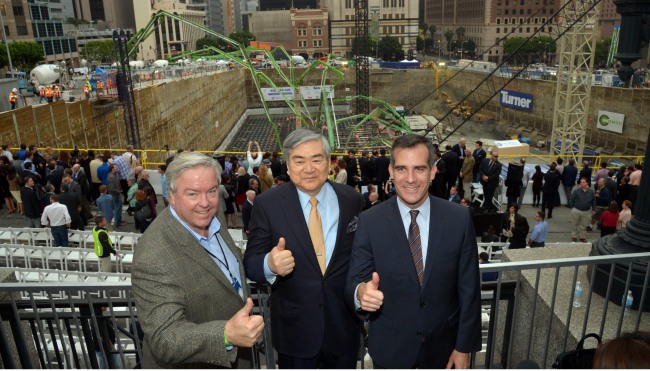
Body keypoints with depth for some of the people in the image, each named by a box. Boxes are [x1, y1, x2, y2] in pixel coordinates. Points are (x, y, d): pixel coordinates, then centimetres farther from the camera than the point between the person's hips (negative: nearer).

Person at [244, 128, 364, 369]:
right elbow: (250, 263, -10)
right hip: (294, 328, -2)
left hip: (344, 324, 2)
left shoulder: (352, 200, -5)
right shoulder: (267, 204, -11)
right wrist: (270, 265, -31)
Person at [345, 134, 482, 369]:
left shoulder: (459, 218, -11)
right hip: (390, 349, -1)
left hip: (443, 347, 1)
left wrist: (465, 346, -3)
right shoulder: (370, 222, -13)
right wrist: (362, 293, -34)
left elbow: (469, 288, -5)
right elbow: (354, 282, -12)